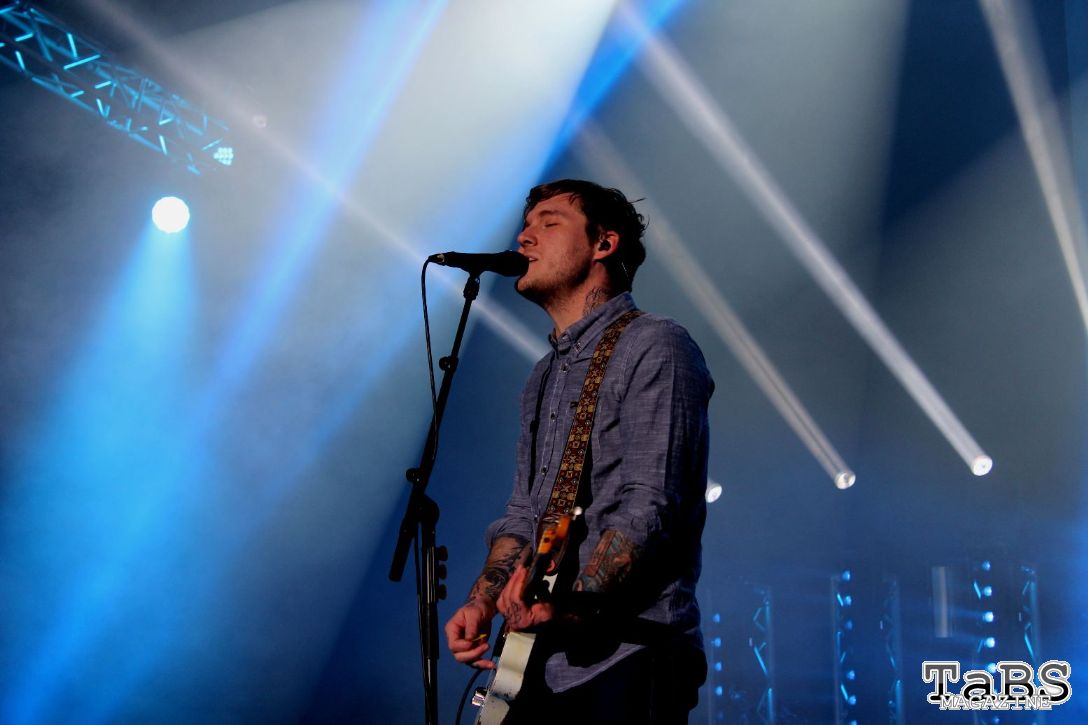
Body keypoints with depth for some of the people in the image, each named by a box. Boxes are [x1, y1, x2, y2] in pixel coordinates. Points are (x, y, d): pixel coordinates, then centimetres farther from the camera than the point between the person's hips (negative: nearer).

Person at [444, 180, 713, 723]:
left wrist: (572, 605, -30)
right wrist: (482, 602, 3)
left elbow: (648, 509, -18)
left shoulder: (653, 348, -8)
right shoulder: (544, 377, 20)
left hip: (627, 662, -8)